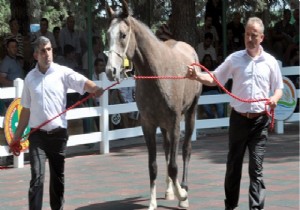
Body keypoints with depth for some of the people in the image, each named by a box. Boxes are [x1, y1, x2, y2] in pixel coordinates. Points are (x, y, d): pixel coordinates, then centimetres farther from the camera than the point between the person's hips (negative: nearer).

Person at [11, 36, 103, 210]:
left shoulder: (63, 73, -2)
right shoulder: (30, 77, 6)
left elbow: (82, 82, -21)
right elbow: (26, 109, 13)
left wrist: (94, 88, -44)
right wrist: (17, 136, 13)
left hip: (58, 133, 0)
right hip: (37, 135, 0)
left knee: (58, 177, 12)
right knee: (37, 176, -11)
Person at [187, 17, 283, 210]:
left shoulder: (270, 62, 2)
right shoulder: (234, 59, 0)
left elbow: (278, 88, 10)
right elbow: (214, 79, 2)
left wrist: (275, 98, -12)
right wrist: (197, 76, -16)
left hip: (260, 120, -1)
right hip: (239, 119, 1)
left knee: (256, 167, -4)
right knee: (233, 164, 12)